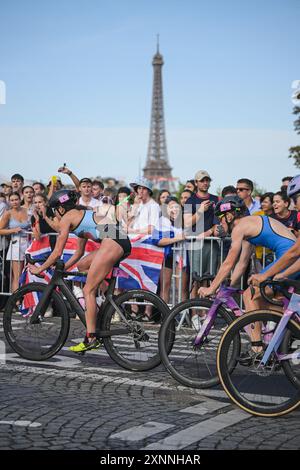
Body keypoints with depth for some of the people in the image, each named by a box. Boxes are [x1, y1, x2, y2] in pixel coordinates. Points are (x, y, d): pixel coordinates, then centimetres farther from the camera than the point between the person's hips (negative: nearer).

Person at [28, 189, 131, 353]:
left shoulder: (67, 217, 7)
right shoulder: (81, 215, 32)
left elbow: (57, 252, 5)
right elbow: (79, 252, 37)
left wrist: (39, 269, 17)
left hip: (112, 242, -9)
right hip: (123, 242, 9)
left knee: (88, 290, -5)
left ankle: (91, 338, -9)